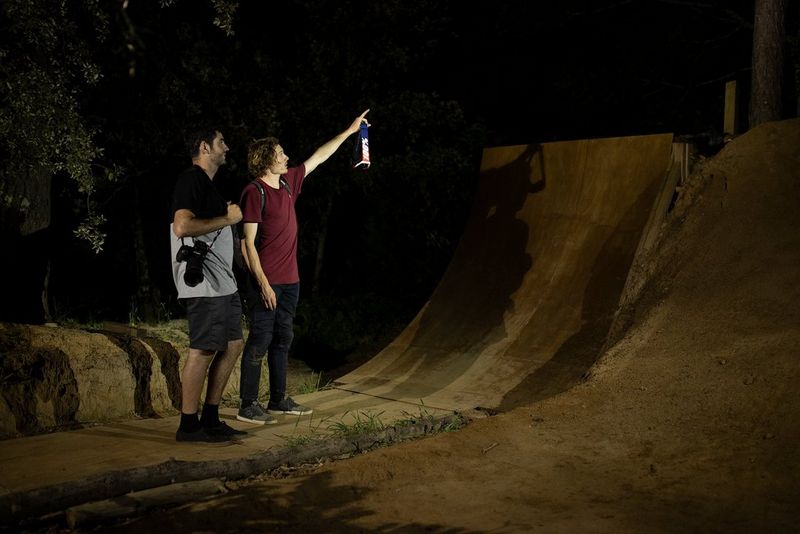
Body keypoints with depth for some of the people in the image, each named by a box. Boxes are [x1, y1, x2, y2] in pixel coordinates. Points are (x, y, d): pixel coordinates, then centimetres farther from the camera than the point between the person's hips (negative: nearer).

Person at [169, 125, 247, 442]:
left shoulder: (207, 184, 21)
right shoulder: (191, 180, -10)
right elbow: (182, 226, -24)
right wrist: (227, 218, -15)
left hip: (222, 282, 11)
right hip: (203, 283, -10)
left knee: (233, 345, 11)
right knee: (204, 350, -8)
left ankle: (210, 419, 18)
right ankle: (188, 427, 0)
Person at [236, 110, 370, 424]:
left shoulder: (288, 183, 10)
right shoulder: (254, 192, -12)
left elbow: (319, 157, 22)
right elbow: (247, 243, -15)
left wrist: (350, 131, 26)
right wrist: (263, 283, -19)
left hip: (290, 281, 8)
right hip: (267, 282, -8)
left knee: (282, 340, 13)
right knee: (260, 342, -4)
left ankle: (278, 400, 23)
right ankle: (248, 406, 3)